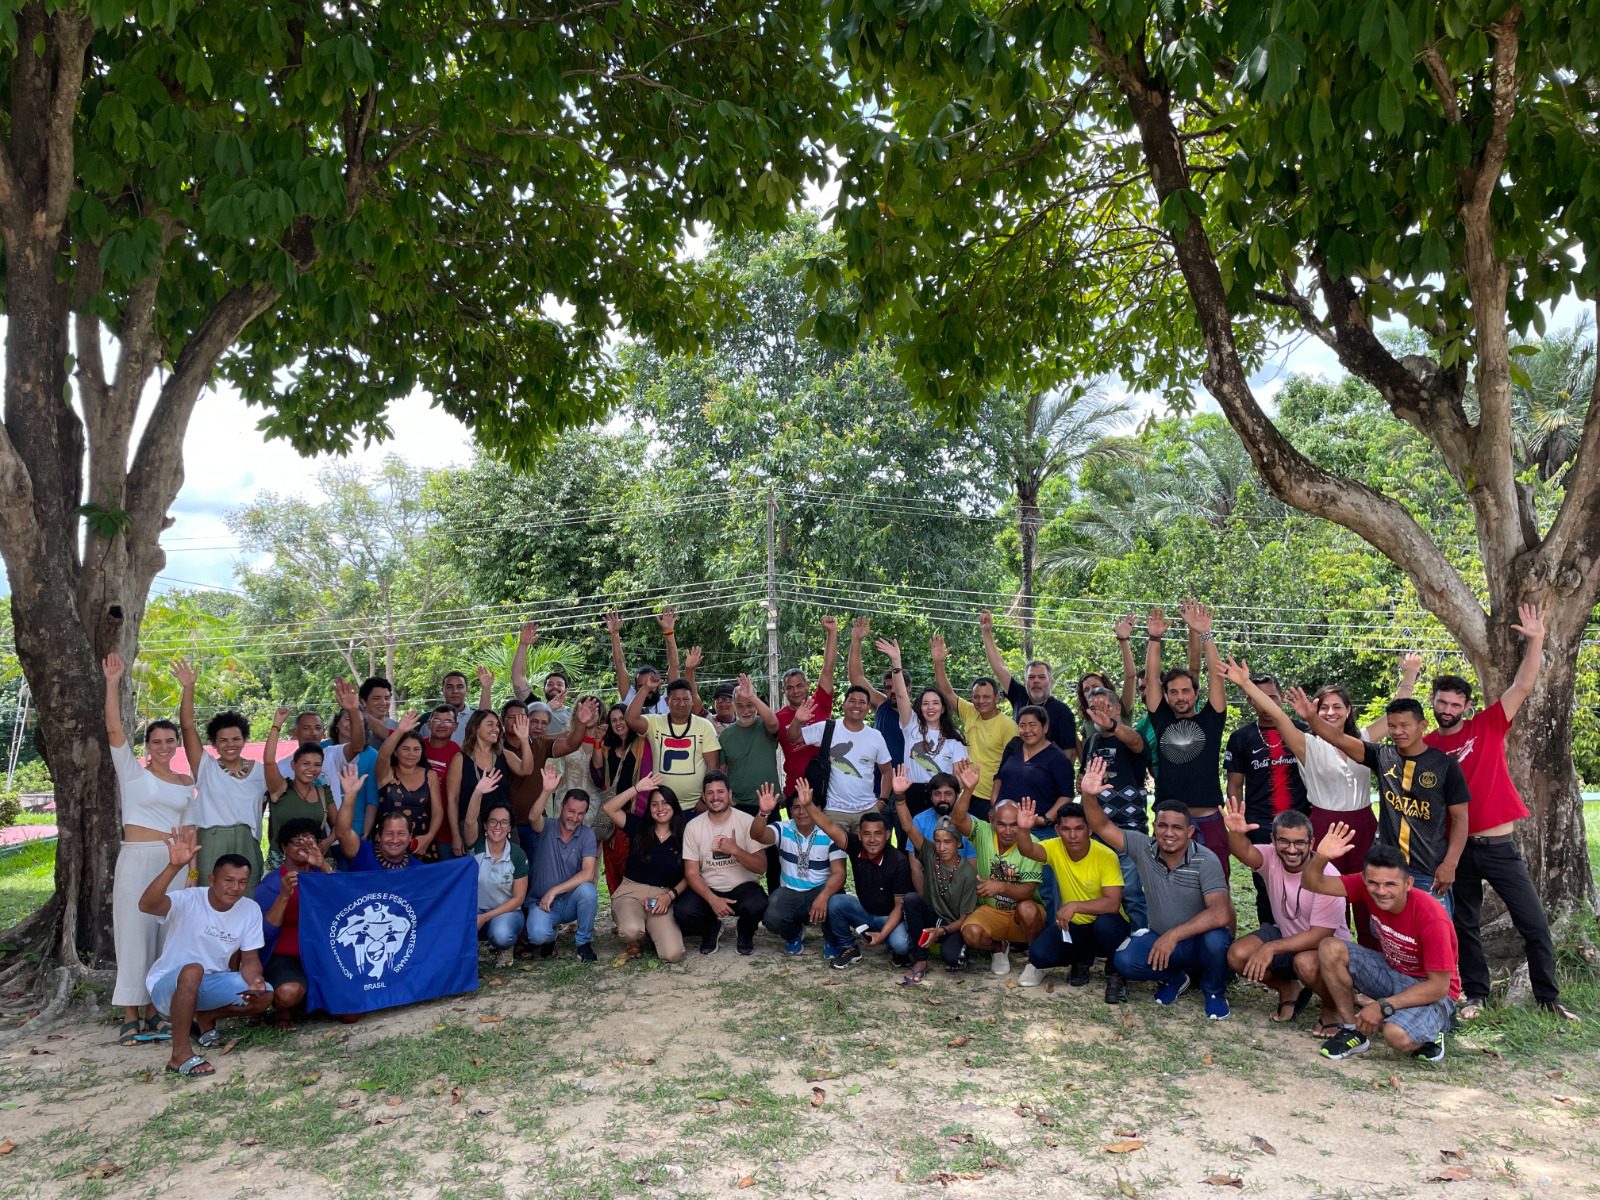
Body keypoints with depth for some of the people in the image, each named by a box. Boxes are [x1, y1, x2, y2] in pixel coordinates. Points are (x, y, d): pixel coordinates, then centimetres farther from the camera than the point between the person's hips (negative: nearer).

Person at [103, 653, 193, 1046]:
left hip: (175, 863, 4)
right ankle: (130, 1016, 3)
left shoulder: (187, 784, 12)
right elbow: (114, 729, -11)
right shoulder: (132, 771, 1)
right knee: (134, 934, -3)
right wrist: (113, 683, -19)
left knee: (165, 936, 5)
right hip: (137, 859, -4)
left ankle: (152, 1012, 12)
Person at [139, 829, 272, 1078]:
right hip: (168, 984, -5)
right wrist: (175, 867, -57)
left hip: (211, 983, 5)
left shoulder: (250, 910, -8)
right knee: (193, 970, -39)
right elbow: (146, 905, -43)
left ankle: (205, 1017, 12)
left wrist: (255, 983, -26)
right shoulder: (187, 901, -23)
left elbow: (250, 959, -3)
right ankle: (180, 1054, -27)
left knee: (264, 996, -17)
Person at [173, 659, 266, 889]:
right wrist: (188, 688, -14)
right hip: (212, 844, -2)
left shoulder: (260, 771, 10)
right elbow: (187, 726, -6)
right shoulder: (206, 767, 2)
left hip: (247, 845, 2)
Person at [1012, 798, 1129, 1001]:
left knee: (1106, 924, -39)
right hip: (1072, 924, 4)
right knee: (1039, 954, -22)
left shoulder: (1106, 856, -23)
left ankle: (1114, 973, -7)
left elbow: (1113, 904, -28)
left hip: (1105, 923, -3)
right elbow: (1028, 850, -33)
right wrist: (1023, 829, -54)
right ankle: (1082, 959, 13)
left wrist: (1075, 906, -38)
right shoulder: (1055, 849, -13)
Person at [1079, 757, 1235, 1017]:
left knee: (1216, 939, -37)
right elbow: (1103, 827, -13)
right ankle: (1173, 977, 10)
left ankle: (1214, 992, -2)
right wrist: (1089, 796, -32)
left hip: (1198, 940, -3)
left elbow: (1220, 914, -31)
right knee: (1123, 961, -24)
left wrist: (1174, 934, -36)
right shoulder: (1144, 849, -8)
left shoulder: (1206, 861, -20)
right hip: (1160, 937, 3)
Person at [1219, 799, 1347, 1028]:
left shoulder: (1326, 876, -26)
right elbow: (1244, 852, -38)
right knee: (1237, 956, -19)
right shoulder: (1271, 857, -14)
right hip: (1285, 934, 5)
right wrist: (1236, 833, -62)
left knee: (1305, 962, -38)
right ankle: (1289, 990, 10)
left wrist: (1272, 948, -35)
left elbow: (1320, 935, -26)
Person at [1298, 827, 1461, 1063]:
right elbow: (1313, 883, -20)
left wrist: (1383, 1006, -27)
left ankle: (1428, 1032, 2)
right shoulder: (1366, 885, -16)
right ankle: (1353, 1031, -5)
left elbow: (1439, 986, -23)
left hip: (1430, 993, -5)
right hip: (1390, 971, 5)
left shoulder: (1431, 917, -29)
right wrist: (1321, 857, -41)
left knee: (1397, 1036, -35)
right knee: (1330, 948, -19)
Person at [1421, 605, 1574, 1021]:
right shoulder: (1425, 747, 1)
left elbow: (1522, 686, -7)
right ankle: (1476, 995, 23)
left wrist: (1535, 640, -15)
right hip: (1456, 848, 1)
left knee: (1534, 924, 4)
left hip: (1499, 845, 0)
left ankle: (1549, 998, 19)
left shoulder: (1488, 726, 0)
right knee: (1465, 927, 10)